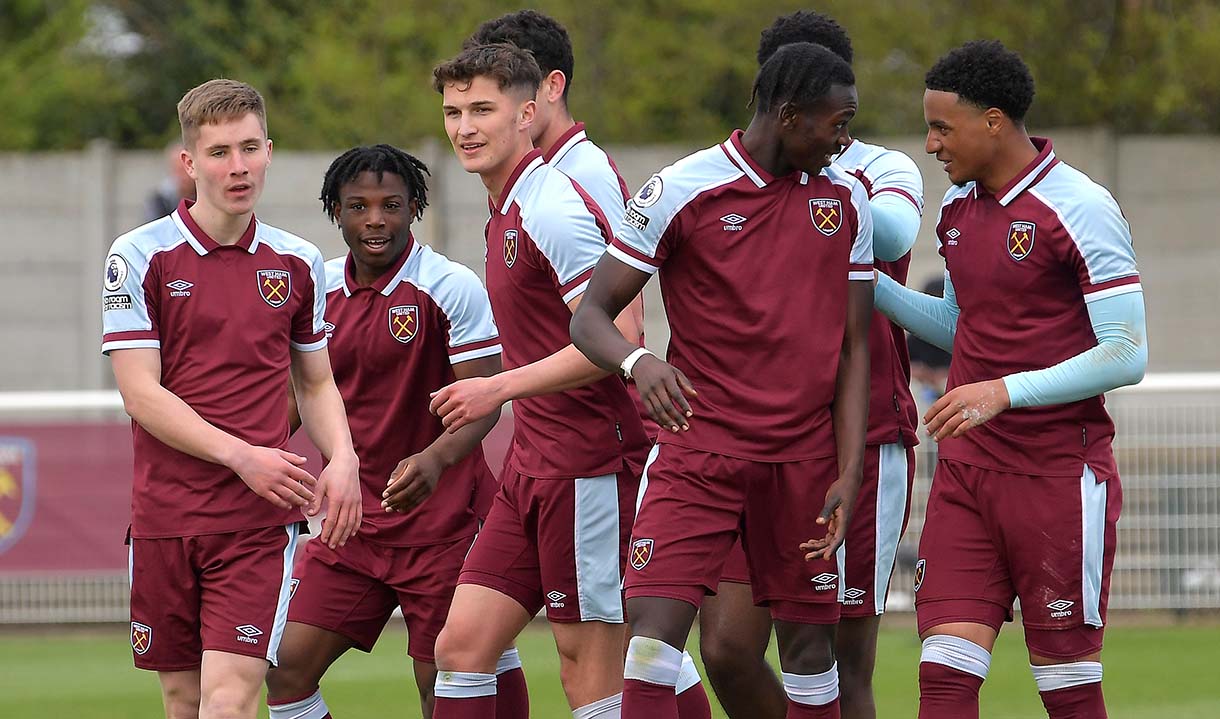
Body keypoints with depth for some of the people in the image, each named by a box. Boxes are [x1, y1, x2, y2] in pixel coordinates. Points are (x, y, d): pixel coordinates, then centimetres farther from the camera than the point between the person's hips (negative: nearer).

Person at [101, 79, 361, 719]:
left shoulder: (297, 263, 8)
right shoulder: (140, 257, -2)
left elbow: (316, 383, 20)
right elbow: (140, 392, -8)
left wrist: (342, 458, 0)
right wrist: (240, 456, -18)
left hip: (260, 521, 0)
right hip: (164, 516, 0)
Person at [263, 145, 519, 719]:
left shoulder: (452, 288, -11)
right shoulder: (319, 289, 6)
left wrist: (435, 458, -33)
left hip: (441, 521, -5)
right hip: (351, 521, 5)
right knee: (288, 669, -3)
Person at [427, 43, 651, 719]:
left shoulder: (553, 210, -15)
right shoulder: (506, 213, 16)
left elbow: (617, 337, -23)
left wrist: (502, 387, -20)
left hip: (587, 468, -10)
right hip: (531, 466, 10)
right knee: (461, 645, 4)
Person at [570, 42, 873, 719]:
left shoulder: (845, 199, 7)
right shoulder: (680, 191, -7)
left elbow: (853, 347, 9)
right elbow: (589, 317, -5)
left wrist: (849, 472, 0)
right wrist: (639, 362, -28)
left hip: (804, 460, 4)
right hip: (698, 452, -4)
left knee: (809, 646, 6)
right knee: (655, 627, -16)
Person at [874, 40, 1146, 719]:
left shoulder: (1079, 209, -12)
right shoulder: (959, 207, 11)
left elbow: (1126, 355, -16)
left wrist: (1007, 391, -22)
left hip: (1060, 477, -6)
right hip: (967, 470, 6)